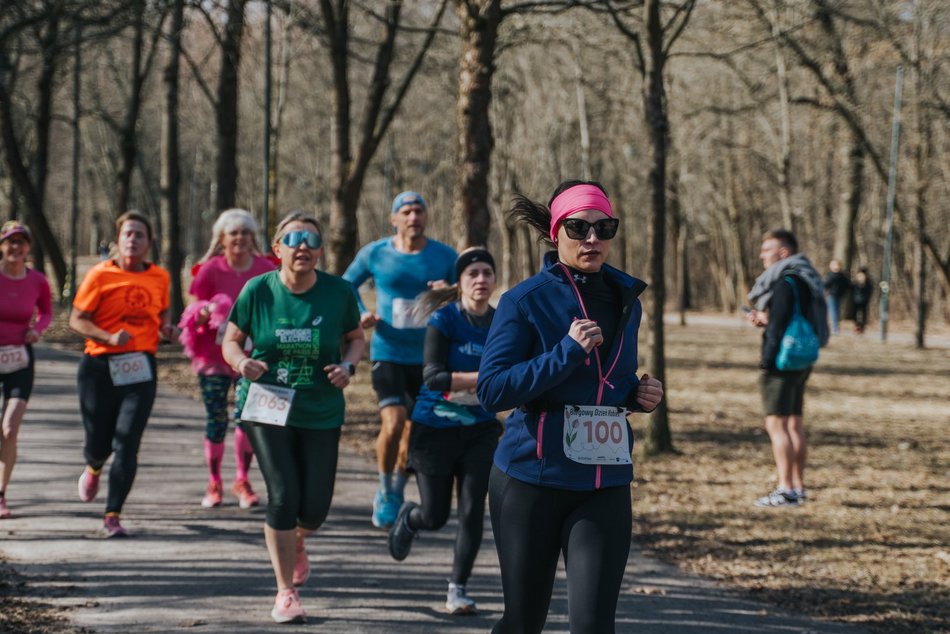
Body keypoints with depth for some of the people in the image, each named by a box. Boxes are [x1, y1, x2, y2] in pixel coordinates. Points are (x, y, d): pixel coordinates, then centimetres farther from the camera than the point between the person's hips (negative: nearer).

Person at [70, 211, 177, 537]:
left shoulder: (160, 277, 8)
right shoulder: (100, 275, -4)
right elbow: (77, 319, -4)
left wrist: (167, 328, 3)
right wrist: (109, 337, -19)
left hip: (140, 368, 2)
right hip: (99, 366, -2)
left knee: (127, 443, -9)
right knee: (98, 442, 5)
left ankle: (112, 516, -2)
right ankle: (93, 468, 44)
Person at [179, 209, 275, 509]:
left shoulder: (266, 270, 0)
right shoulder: (210, 270, -3)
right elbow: (194, 315, 1)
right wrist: (206, 312, -20)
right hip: (215, 356, -1)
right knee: (217, 419, -2)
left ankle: (242, 480, 15)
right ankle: (214, 483, 13)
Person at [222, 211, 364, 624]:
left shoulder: (338, 292, -4)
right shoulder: (258, 291, -7)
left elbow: (356, 338, 9)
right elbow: (231, 340, 2)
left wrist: (348, 366, -11)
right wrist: (241, 362, -20)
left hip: (321, 414, 2)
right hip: (267, 407, -2)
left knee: (316, 507, 3)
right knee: (283, 496, -11)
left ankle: (295, 542, 42)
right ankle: (285, 593, 3)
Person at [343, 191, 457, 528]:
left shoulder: (445, 257, 0)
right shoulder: (374, 254, -1)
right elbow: (347, 284, 15)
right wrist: (360, 314, -2)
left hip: (427, 356, 2)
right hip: (388, 353, -2)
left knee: (414, 429, 11)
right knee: (393, 424, -18)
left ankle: (397, 493, 31)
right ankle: (385, 493, 3)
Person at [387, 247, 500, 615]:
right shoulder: (444, 319, -13)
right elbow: (433, 376, -23)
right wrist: (485, 377, -32)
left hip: (480, 431, 3)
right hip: (434, 429, -3)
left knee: (472, 511, -8)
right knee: (435, 517, 5)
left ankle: (457, 590, 6)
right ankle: (408, 517, 42)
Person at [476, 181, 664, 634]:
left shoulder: (624, 299, 8)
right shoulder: (526, 301, -7)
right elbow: (491, 390, -15)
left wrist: (638, 393, 2)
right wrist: (567, 353, -21)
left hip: (605, 485, 3)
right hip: (531, 480, -3)